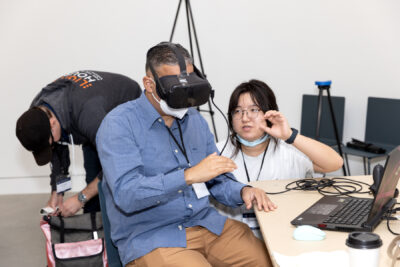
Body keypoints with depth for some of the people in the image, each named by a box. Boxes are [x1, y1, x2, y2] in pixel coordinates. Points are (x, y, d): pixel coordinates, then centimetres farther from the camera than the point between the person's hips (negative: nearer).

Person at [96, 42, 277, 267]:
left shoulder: (195, 120, 11)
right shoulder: (119, 124, -10)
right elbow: (126, 194, -22)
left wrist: (242, 191, -3)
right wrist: (189, 175, -29)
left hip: (205, 223, 6)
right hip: (149, 237, -5)